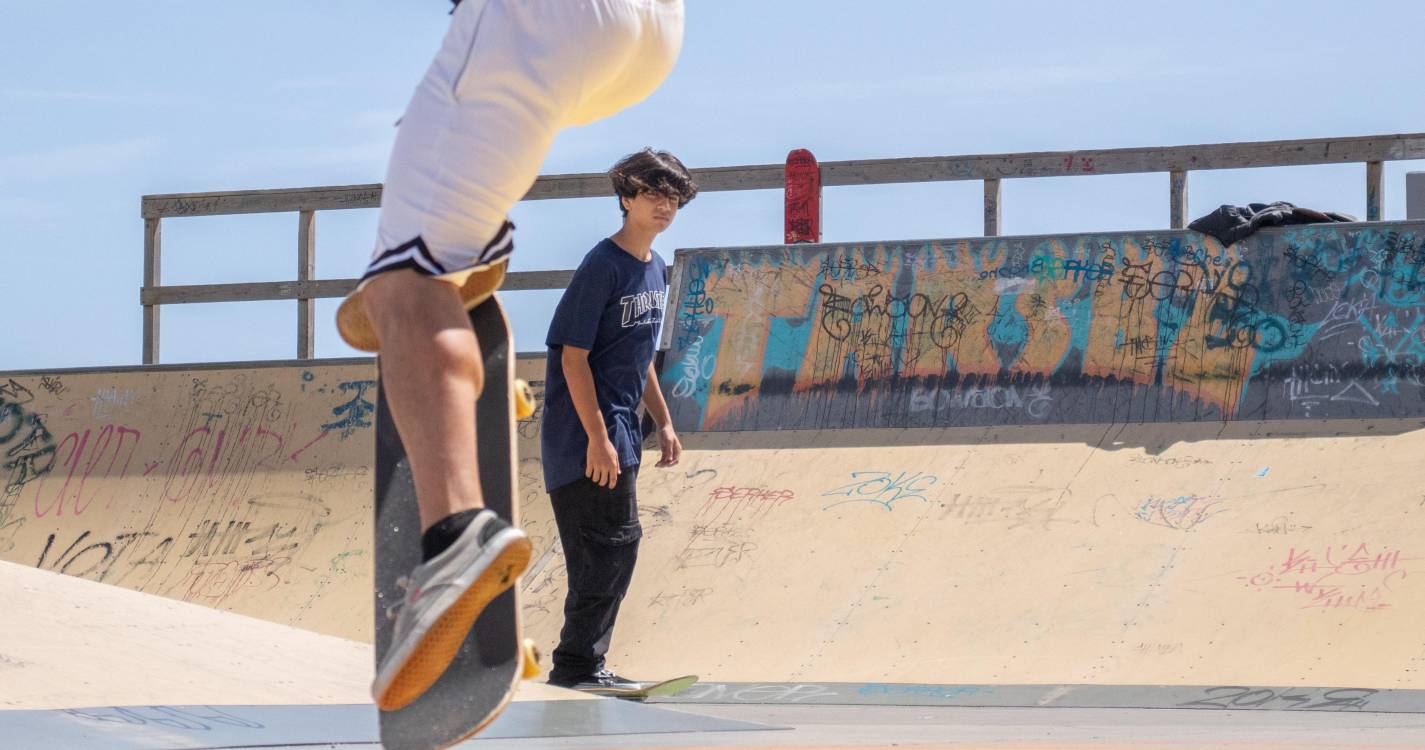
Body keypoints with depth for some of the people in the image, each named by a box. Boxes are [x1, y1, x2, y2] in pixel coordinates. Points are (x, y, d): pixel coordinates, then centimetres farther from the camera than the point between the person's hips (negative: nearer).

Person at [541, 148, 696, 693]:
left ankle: (580, 665, 17)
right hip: (586, 430, -9)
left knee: (613, 547, 11)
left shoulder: (655, 269, 12)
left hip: (619, 430, 9)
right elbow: (574, 355, -18)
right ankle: (579, 664, -7)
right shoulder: (604, 266, -15)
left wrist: (663, 422, 20)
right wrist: (598, 437, -21)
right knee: (614, 541, -11)